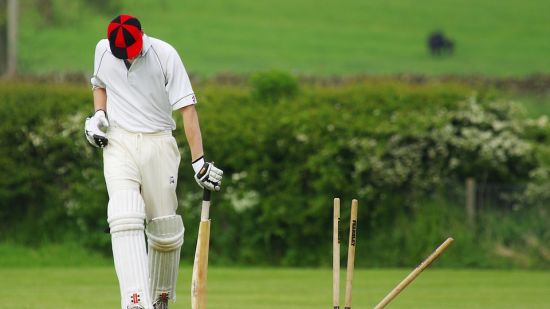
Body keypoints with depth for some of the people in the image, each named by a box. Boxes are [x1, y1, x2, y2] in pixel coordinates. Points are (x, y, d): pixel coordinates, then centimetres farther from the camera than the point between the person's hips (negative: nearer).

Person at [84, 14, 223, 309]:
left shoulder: (164, 54, -11)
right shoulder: (103, 50, 1)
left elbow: (187, 108, -12)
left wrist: (199, 161, -18)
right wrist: (98, 114, 2)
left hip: (158, 144, -1)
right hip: (118, 142, 1)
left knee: (165, 230, 2)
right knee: (125, 218, -20)